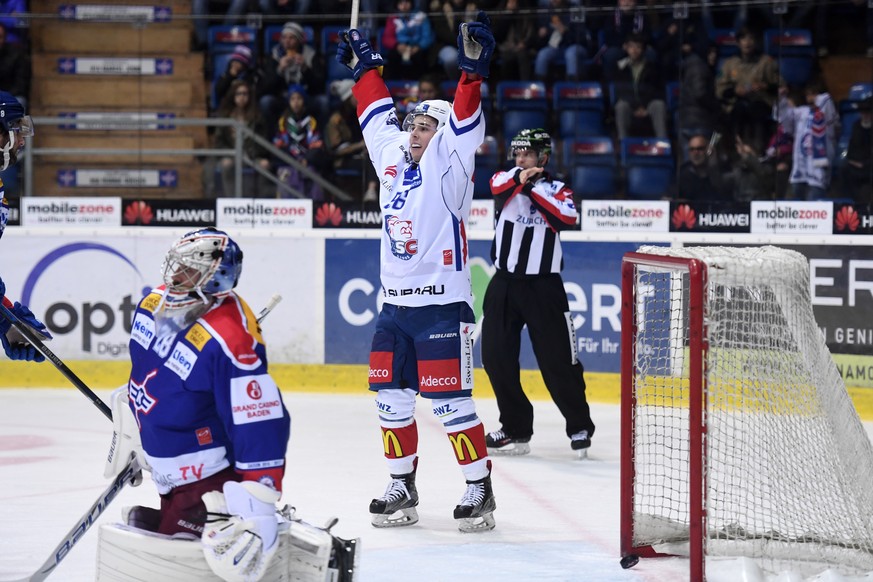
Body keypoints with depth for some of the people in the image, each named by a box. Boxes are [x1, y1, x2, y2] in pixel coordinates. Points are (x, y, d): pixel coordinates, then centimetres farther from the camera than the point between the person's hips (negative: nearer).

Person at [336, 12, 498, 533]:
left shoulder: (448, 166, -5)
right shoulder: (392, 160, 13)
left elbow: (465, 123, -21)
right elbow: (378, 113, 26)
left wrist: (473, 70, -33)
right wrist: (366, 67, 33)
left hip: (443, 304, -7)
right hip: (395, 304, 7)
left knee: (451, 402, -7)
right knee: (392, 400, 8)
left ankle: (480, 489, 2)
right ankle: (402, 487, 19)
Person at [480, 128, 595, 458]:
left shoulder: (557, 190, 4)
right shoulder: (505, 180, 7)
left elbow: (568, 218, -16)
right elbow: (497, 186, -17)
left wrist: (534, 189, -20)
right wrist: (518, 177, -37)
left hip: (543, 286, -3)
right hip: (504, 283, 3)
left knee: (558, 360, -4)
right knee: (496, 357, 1)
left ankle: (580, 427, 11)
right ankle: (516, 429, 12)